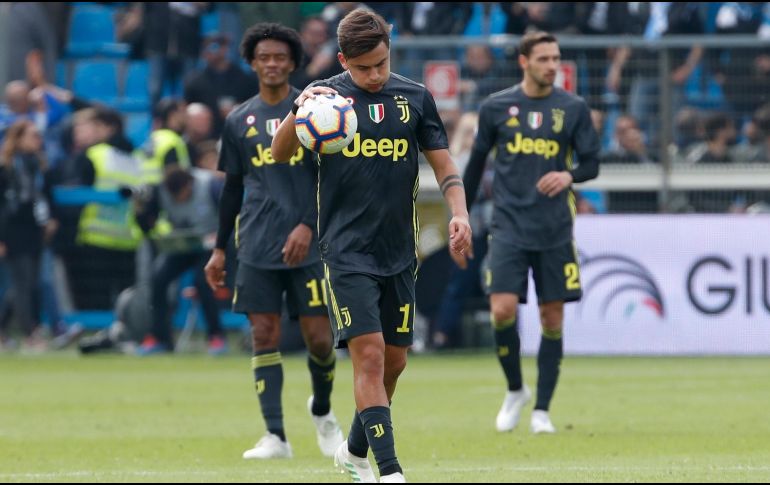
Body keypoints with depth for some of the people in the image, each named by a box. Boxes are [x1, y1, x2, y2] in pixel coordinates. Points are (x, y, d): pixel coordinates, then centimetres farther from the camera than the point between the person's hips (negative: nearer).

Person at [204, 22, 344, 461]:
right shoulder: (239, 121, 11)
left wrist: (308, 226, -15)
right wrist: (220, 249, 15)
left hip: (307, 244, -2)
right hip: (257, 248, 2)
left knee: (318, 337, -3)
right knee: (265, 336, -5)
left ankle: (322, 411, 25)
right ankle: (275, 436, -6)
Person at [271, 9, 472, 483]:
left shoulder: (415, 98, 5)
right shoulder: (326, 94, -3)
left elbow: (444, 164, 10)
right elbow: (280, 153, -14)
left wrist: (460, 213, -7)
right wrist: (297, 113, -34)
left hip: (400, 251, 4)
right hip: (347, 249, -4)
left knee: (394, 360, 10)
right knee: (369, 352, -14)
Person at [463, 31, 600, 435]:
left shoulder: (573, 109, 3)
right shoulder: (496, 107, 3)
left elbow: (591, 163, 5)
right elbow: (477, 161, 12)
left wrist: (569, 176, -18)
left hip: (555, 231, 1)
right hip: (509, 227, -1)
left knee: (552, 319, 1)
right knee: (503, 310, -14)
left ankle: (541, 410, 11)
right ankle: (515, 390, 10)